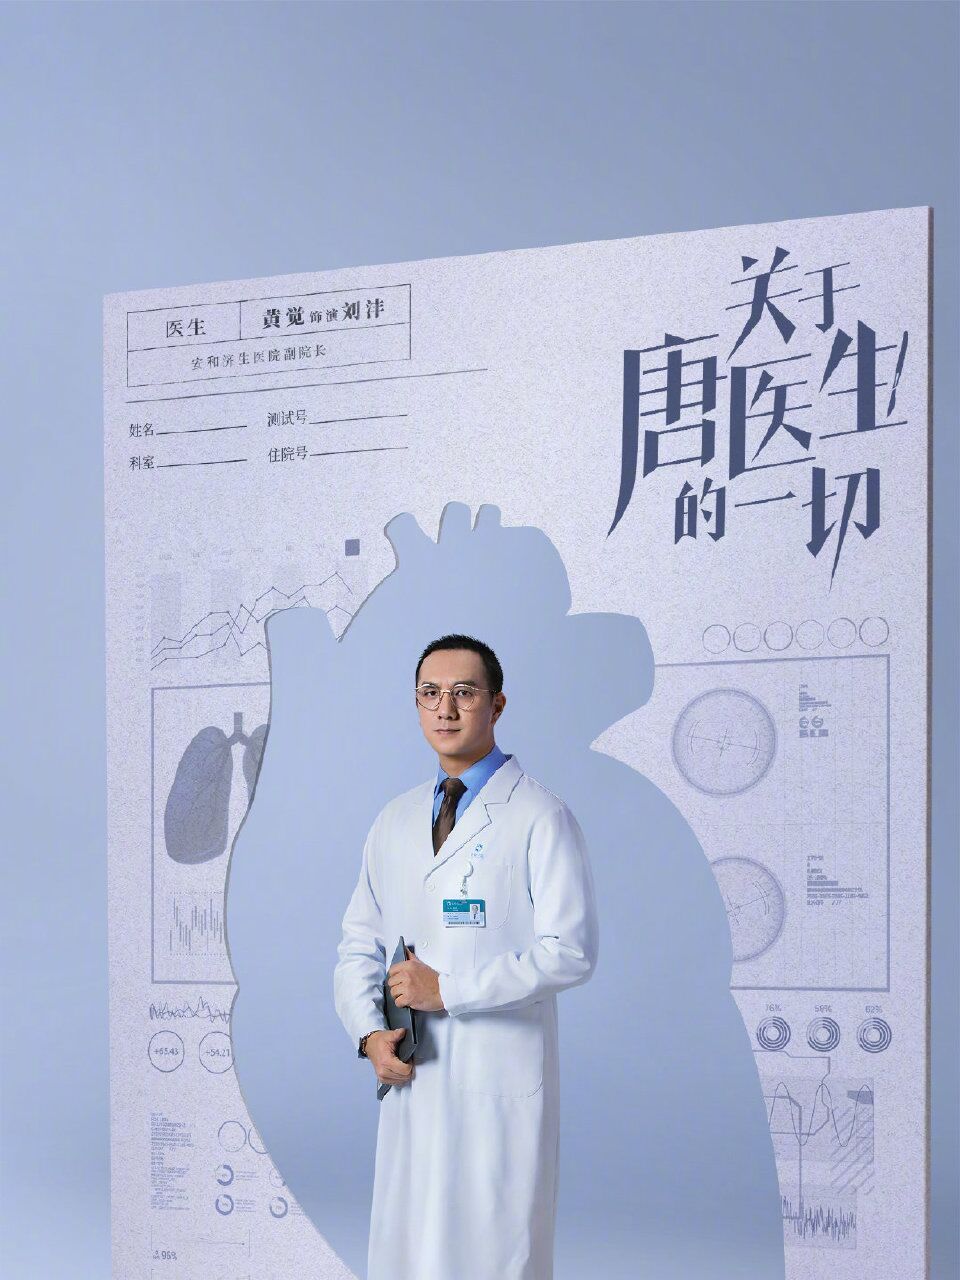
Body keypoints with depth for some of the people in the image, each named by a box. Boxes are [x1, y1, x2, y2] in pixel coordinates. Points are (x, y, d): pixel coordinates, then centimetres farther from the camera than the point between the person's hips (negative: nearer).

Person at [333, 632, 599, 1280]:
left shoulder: (539, 817, -6)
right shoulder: (395, 821, 14)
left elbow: (570, 952, -13)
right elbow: (359, 944, 18)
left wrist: (447, 988, -14)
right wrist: (370, 1031, 0)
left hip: (501, 1082, -5)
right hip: (412, 1075, 5)